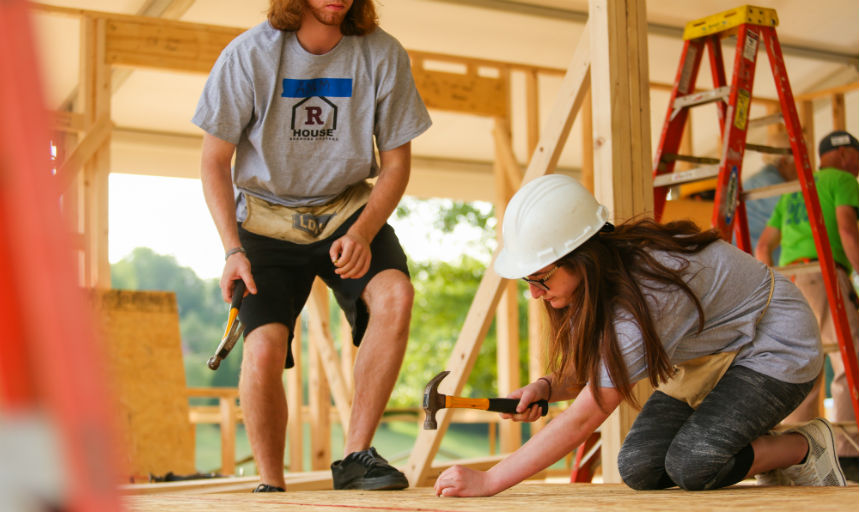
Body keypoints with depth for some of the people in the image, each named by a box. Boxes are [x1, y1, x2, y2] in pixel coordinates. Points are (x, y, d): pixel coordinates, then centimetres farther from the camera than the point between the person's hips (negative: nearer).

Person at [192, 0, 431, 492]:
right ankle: (271, 485, 1)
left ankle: (356, 456, -17)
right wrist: (233, 250, -15)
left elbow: (396, 162, -1)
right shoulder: (249, 55, -13)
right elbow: (214, 163, -4)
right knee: (263, 348, -21)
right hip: (267, 218, -1)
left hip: (349, 210, 1)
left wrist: (362, 233, -18)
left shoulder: (383, 55, -10)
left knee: (395, 294, -29)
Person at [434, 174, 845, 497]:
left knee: (690, 466, -26)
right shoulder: (595, 279, -13)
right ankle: (758, 449, 13)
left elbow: (583, 419, -38)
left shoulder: (643, 294, -38)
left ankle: (805, 447, -2)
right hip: (708, 355, 8)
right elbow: (583, 374, 0)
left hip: (775, 343, -8)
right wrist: (544, 388, -23)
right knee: (639, 467, -9)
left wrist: (488, 482, -38)